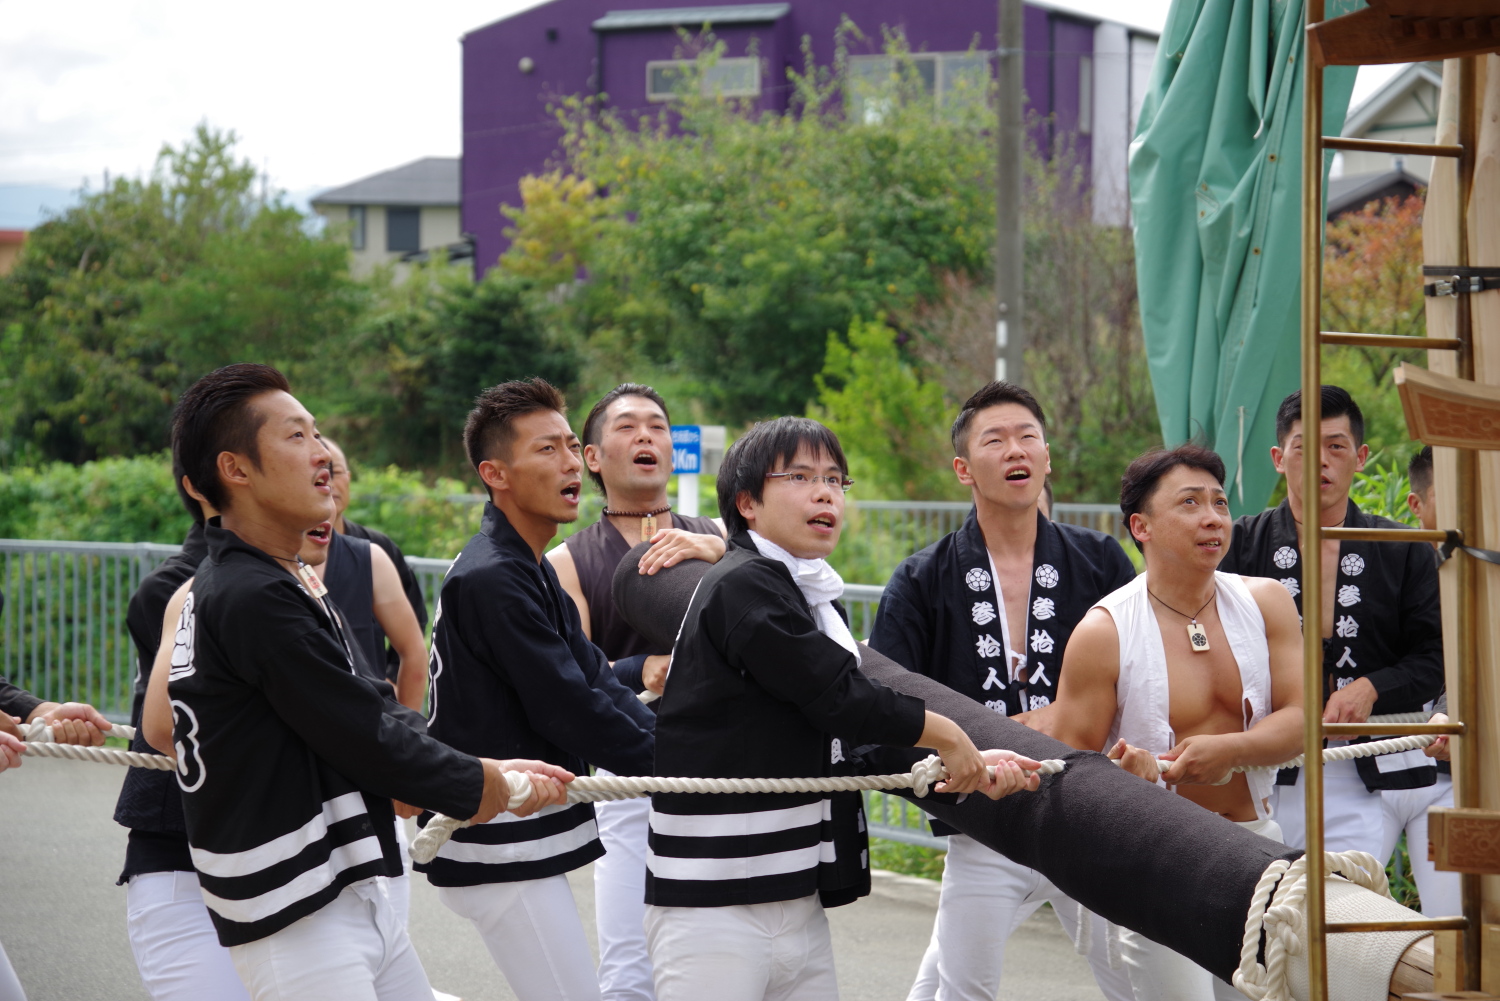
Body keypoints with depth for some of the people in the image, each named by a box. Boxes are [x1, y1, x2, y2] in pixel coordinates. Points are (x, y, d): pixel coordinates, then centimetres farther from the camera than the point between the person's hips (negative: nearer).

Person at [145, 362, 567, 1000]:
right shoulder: (257, 600, -19)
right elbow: (369, 742, -16)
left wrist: (497, 774, 10)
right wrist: (481, 786, 1)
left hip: (354, 898, 10)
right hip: (295, 923, -10)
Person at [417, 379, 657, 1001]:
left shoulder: (530, 573, 15)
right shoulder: (492, 581, -18)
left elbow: (597, 683, 8)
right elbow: (570, 710, -20)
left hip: (528, 845, 10)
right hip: (501, 850, -10)